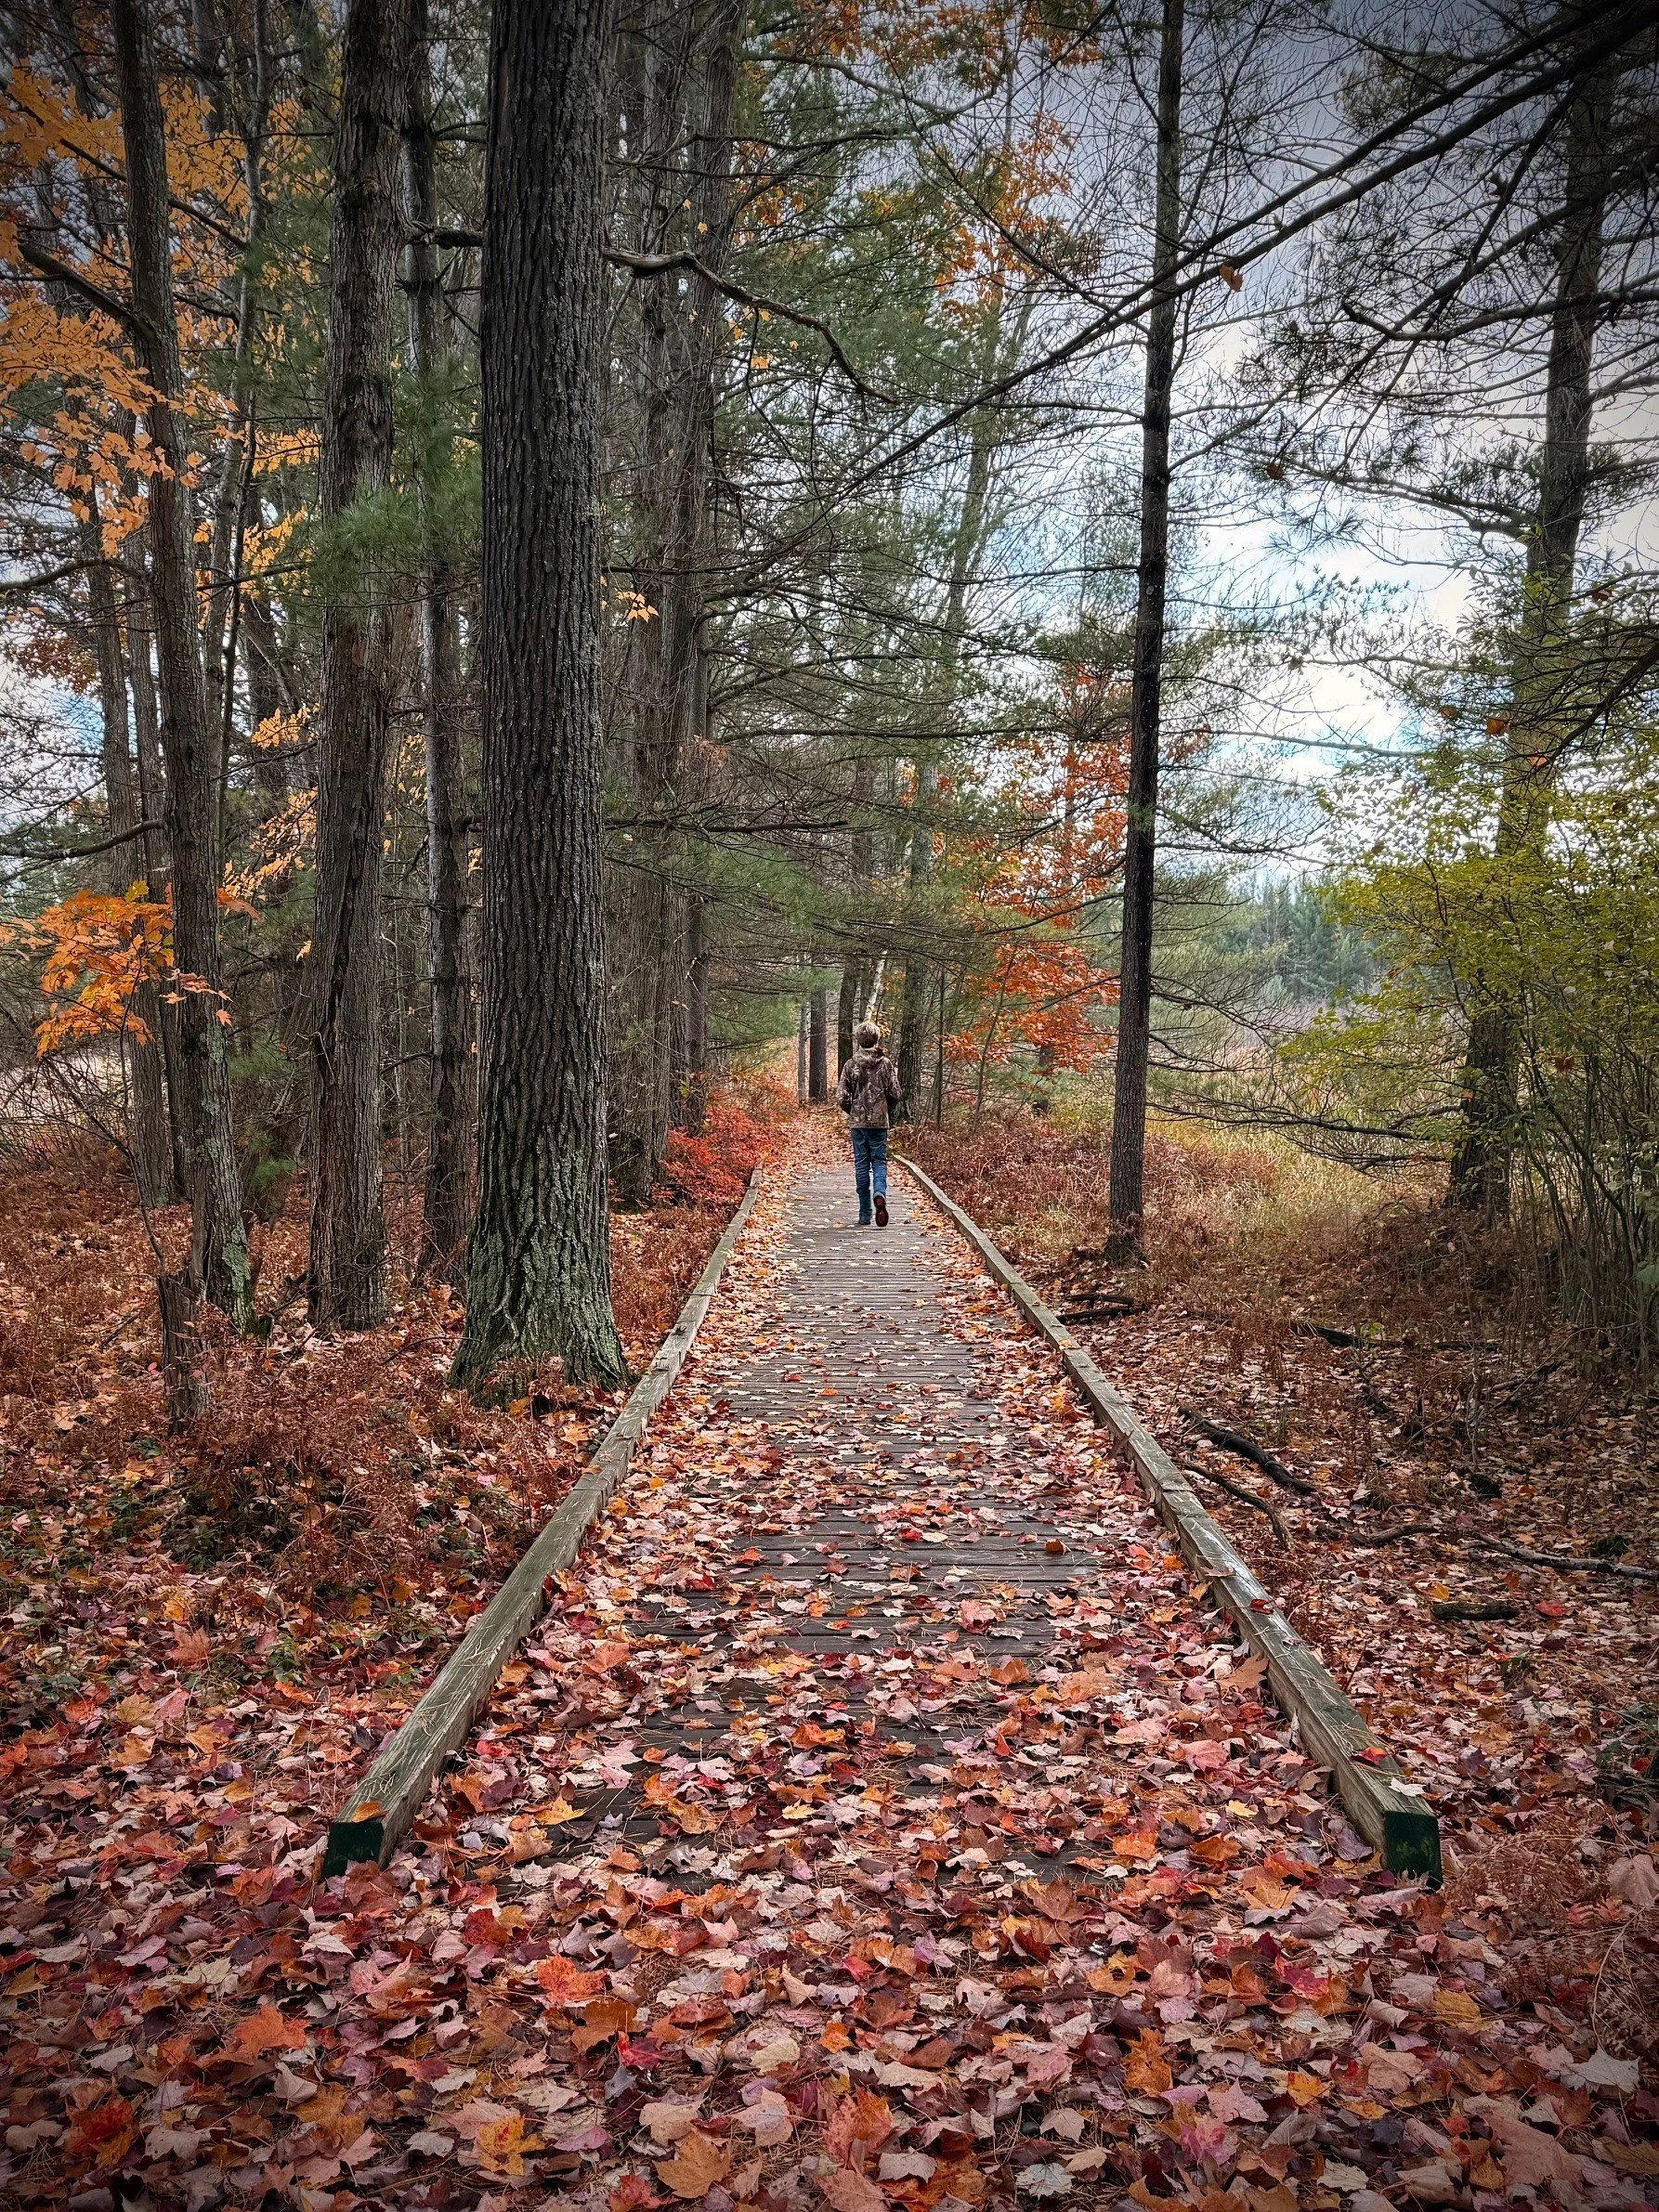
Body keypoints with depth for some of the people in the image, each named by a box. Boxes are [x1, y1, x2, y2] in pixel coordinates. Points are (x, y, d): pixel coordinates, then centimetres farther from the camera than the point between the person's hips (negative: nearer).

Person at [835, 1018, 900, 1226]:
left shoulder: (851, 1065, -5)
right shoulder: (886, 1063, -2)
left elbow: (841, 1097, -6)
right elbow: (894, 1094, -1)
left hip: (858, 1122, 0)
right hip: (879, 1122, 0)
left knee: (861, 1165, 7)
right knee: (879, 1162, 7)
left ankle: (865, 1215, 8)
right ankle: (879, 1194, -24)